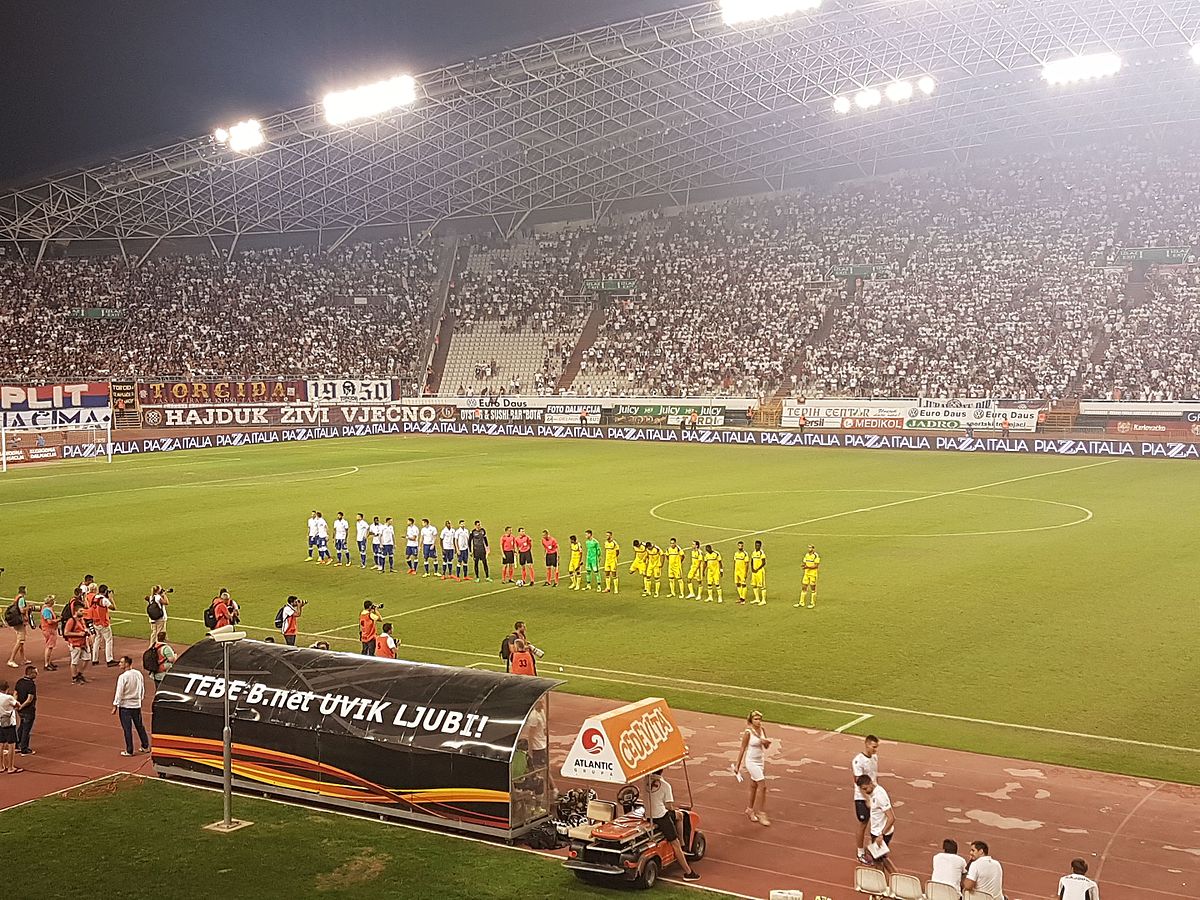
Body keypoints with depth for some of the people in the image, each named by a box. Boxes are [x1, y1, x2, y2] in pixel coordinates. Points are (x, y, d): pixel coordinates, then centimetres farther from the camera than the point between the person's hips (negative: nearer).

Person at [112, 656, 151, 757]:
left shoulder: (122, 677, -19)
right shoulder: (138, 674, 0)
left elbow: (119, 693, -17)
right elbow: (143, 690, 10)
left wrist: (115, 706, -9)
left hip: (125, 706, -6)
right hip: (137, 705, 6)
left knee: (127, 729, 3)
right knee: (140, 726, 17)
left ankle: (129, 751, 8)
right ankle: (146, 747, 25)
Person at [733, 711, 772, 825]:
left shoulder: (762, 730, 1)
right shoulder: (748, 733, -16)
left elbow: (766, 746, 10)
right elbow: (742, 749, -11)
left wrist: (766, 742, -15)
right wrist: (737, 765, -9)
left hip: (760, 761, 6)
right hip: (751, 762, -6)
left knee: (754, 786, 14)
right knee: (762, 785, -10)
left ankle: (750, 809, 29)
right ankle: (761, 813, -3)